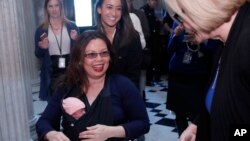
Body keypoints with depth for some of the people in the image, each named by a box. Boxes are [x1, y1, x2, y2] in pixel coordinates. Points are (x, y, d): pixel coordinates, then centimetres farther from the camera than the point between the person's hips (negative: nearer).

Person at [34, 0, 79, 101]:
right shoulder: (41, 30, 4)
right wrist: (42, 48, -14)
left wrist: (76, 40, -13)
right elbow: (38, 55, 7)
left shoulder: (72, 26, 4)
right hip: (52, 73, 0)